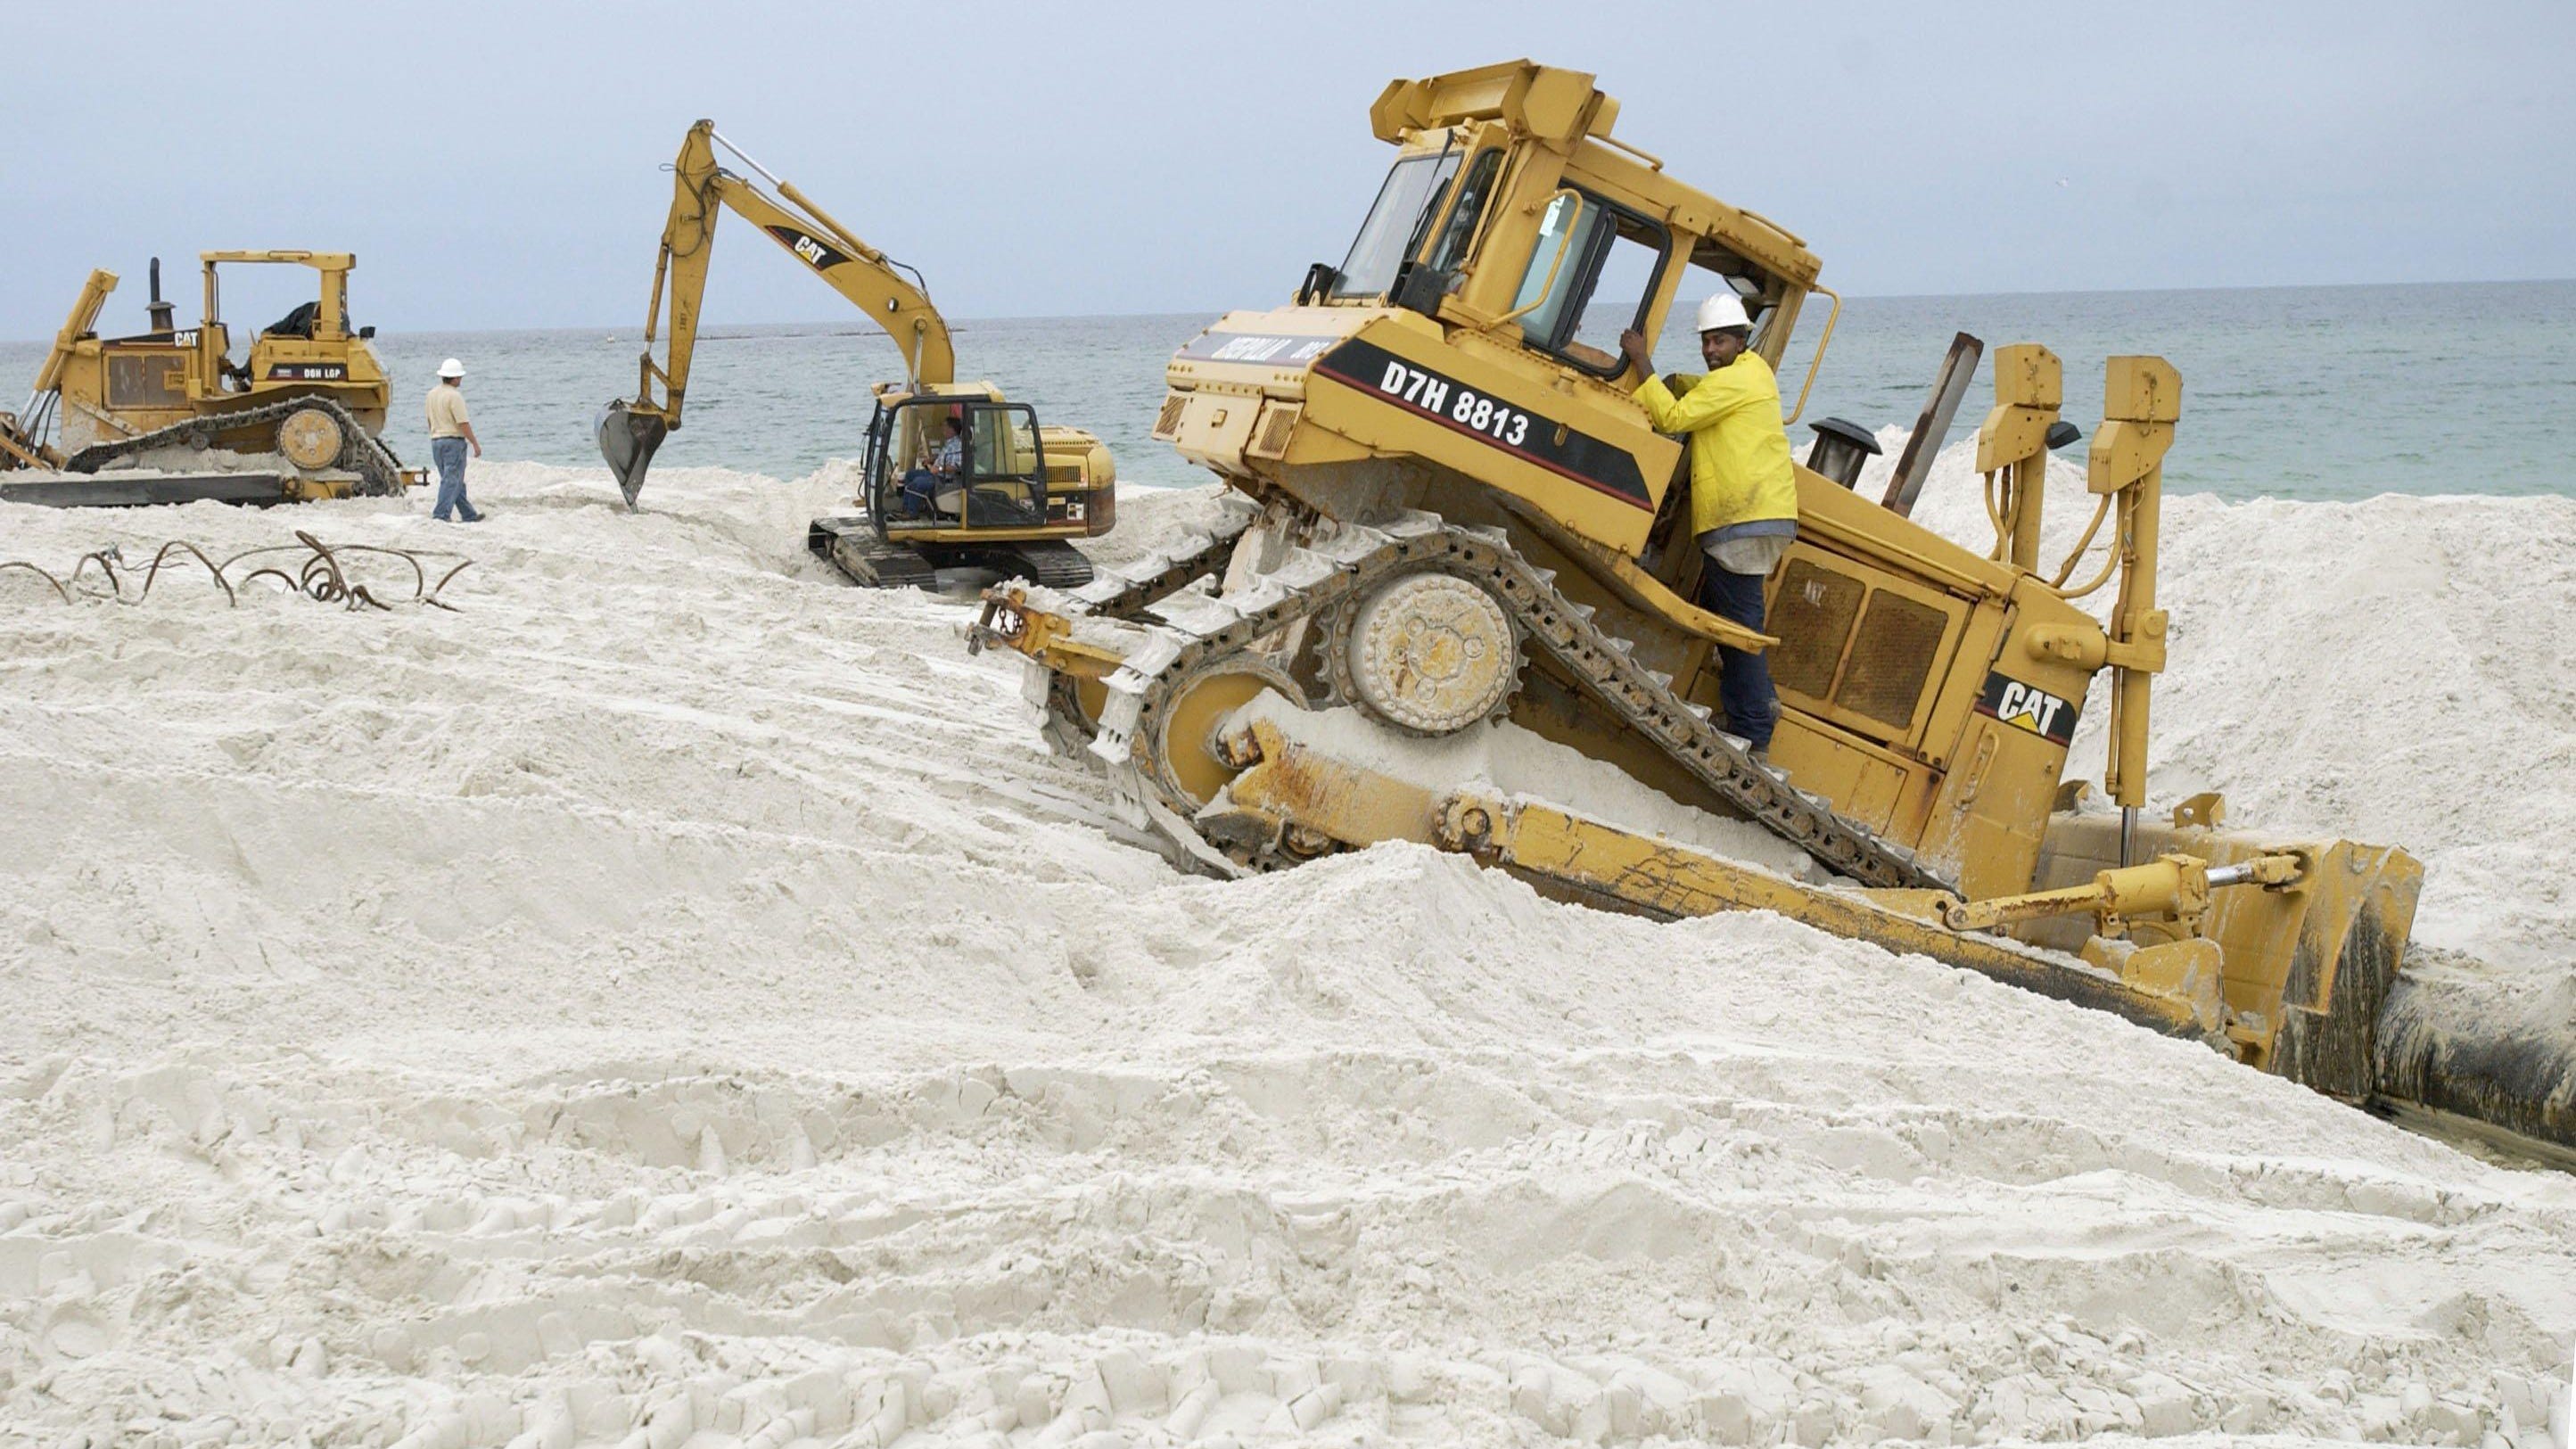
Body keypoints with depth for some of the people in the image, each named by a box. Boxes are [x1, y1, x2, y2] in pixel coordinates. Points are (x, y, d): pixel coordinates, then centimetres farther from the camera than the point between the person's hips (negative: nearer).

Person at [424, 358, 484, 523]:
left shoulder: (432, 394, 10)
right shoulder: (454, 396, -15)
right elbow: (463, 424, -17)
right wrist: (475, 444, -10)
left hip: (436, 441, 8)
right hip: (454, 441, -8)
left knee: (456, 481, 14)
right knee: (452, 481, -7)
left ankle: (469, 515, 20)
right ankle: (440, 515, -14)